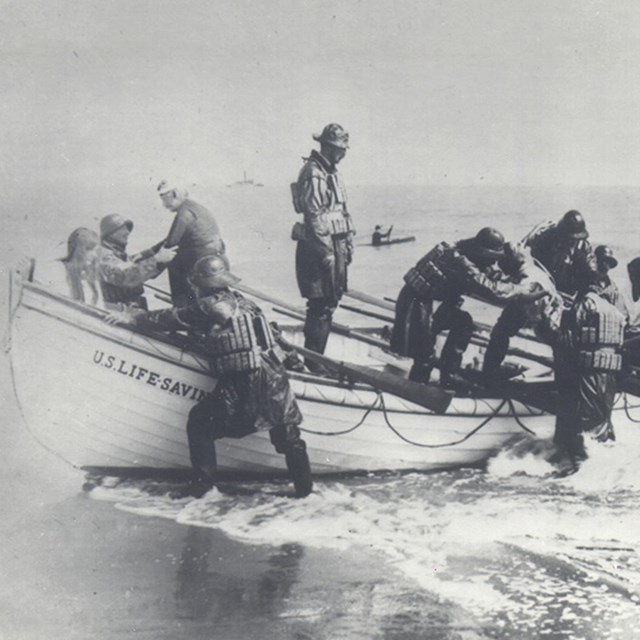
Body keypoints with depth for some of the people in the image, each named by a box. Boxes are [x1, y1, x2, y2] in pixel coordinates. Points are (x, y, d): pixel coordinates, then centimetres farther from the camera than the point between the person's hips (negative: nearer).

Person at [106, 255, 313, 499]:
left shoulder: (206, 307, -3)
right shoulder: (242, 302, 16)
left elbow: (169, 318, 6)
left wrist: (134, 317, 19)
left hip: (239, 389, -5)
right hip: (275, 382, 6)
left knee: (199, 423, 15)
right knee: (288, 436, 19)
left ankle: (202, 483, 16)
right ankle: (304, 487, 24)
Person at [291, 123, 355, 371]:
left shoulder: (332, 173, 18)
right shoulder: (313, 173, -14)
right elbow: (315, 215, -20)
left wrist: (348, 242, 19)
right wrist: (326, 250, -21)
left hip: (335, 243, 10)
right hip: (319, 247, -10)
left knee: (330, 301, 14)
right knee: (321, 306, -7)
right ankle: (313, 362, 0)